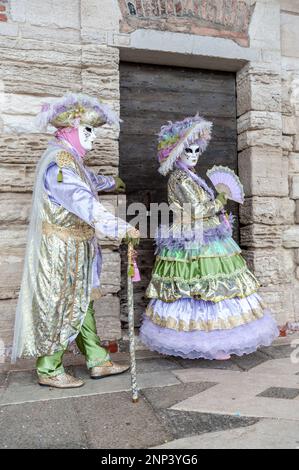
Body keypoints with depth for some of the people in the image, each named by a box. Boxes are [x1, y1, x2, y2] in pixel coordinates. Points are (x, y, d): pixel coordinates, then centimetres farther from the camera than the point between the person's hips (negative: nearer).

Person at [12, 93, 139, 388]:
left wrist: (110, 182, 54)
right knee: (59, 307, 1)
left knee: (82, 303, 13)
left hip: (75, 249, 10)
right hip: (61, 250, -10)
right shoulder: (58, 163, -20)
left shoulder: (70, 160, 13)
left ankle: (97, 361, 24)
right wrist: (121, 229, -37)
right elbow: (85, 203, -32)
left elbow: (88, 179, 35)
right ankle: (48, 370, 17)